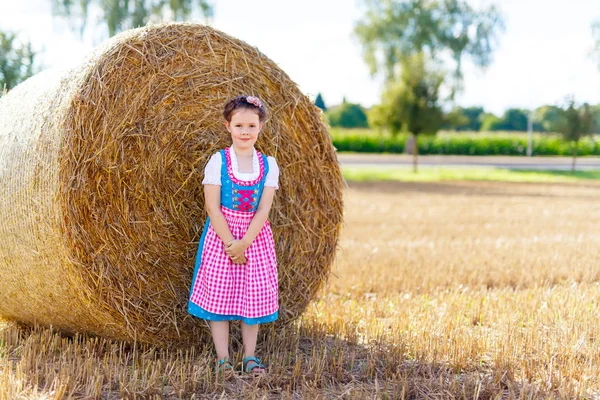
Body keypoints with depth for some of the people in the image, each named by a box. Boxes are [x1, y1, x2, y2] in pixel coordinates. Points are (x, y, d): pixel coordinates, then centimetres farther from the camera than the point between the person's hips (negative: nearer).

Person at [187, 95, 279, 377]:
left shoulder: (268, 165, -1)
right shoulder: (217, 161, -7)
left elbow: (264, 209, -8)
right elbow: (212, 207, -12)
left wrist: (244, 242, -18)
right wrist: (230, 243, -17)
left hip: (255, 237, 2)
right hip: (221, 235, -2)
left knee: (254, 295, 5)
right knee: (218, 294, -1)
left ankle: (250, 357, 15)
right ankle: (222, 359, 7)